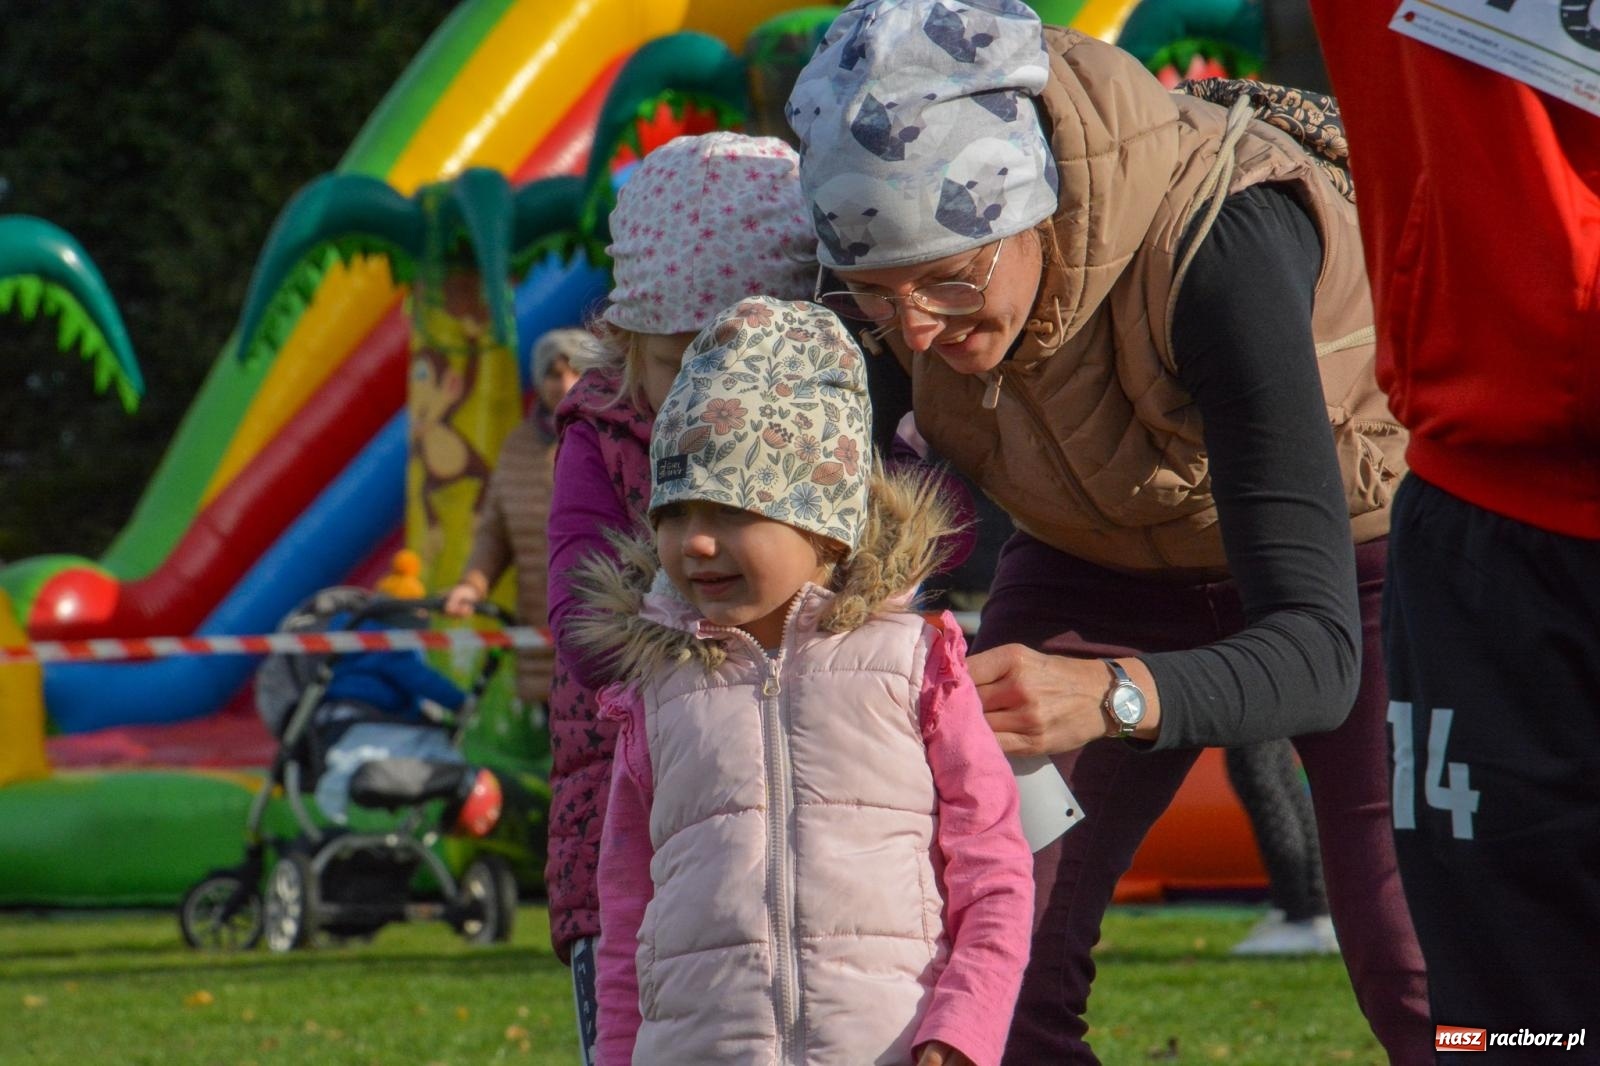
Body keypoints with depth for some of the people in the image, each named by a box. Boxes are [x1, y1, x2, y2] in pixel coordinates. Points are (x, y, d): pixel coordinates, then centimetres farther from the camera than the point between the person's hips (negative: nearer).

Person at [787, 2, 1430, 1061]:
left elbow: (1316, 654, -44)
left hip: (1356, 540, -5)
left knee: (1426, 976, -22)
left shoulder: (1217, 243, -41)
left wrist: (1110, 695, -63)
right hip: (1107, 563, 5)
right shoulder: (904, 238, -26)